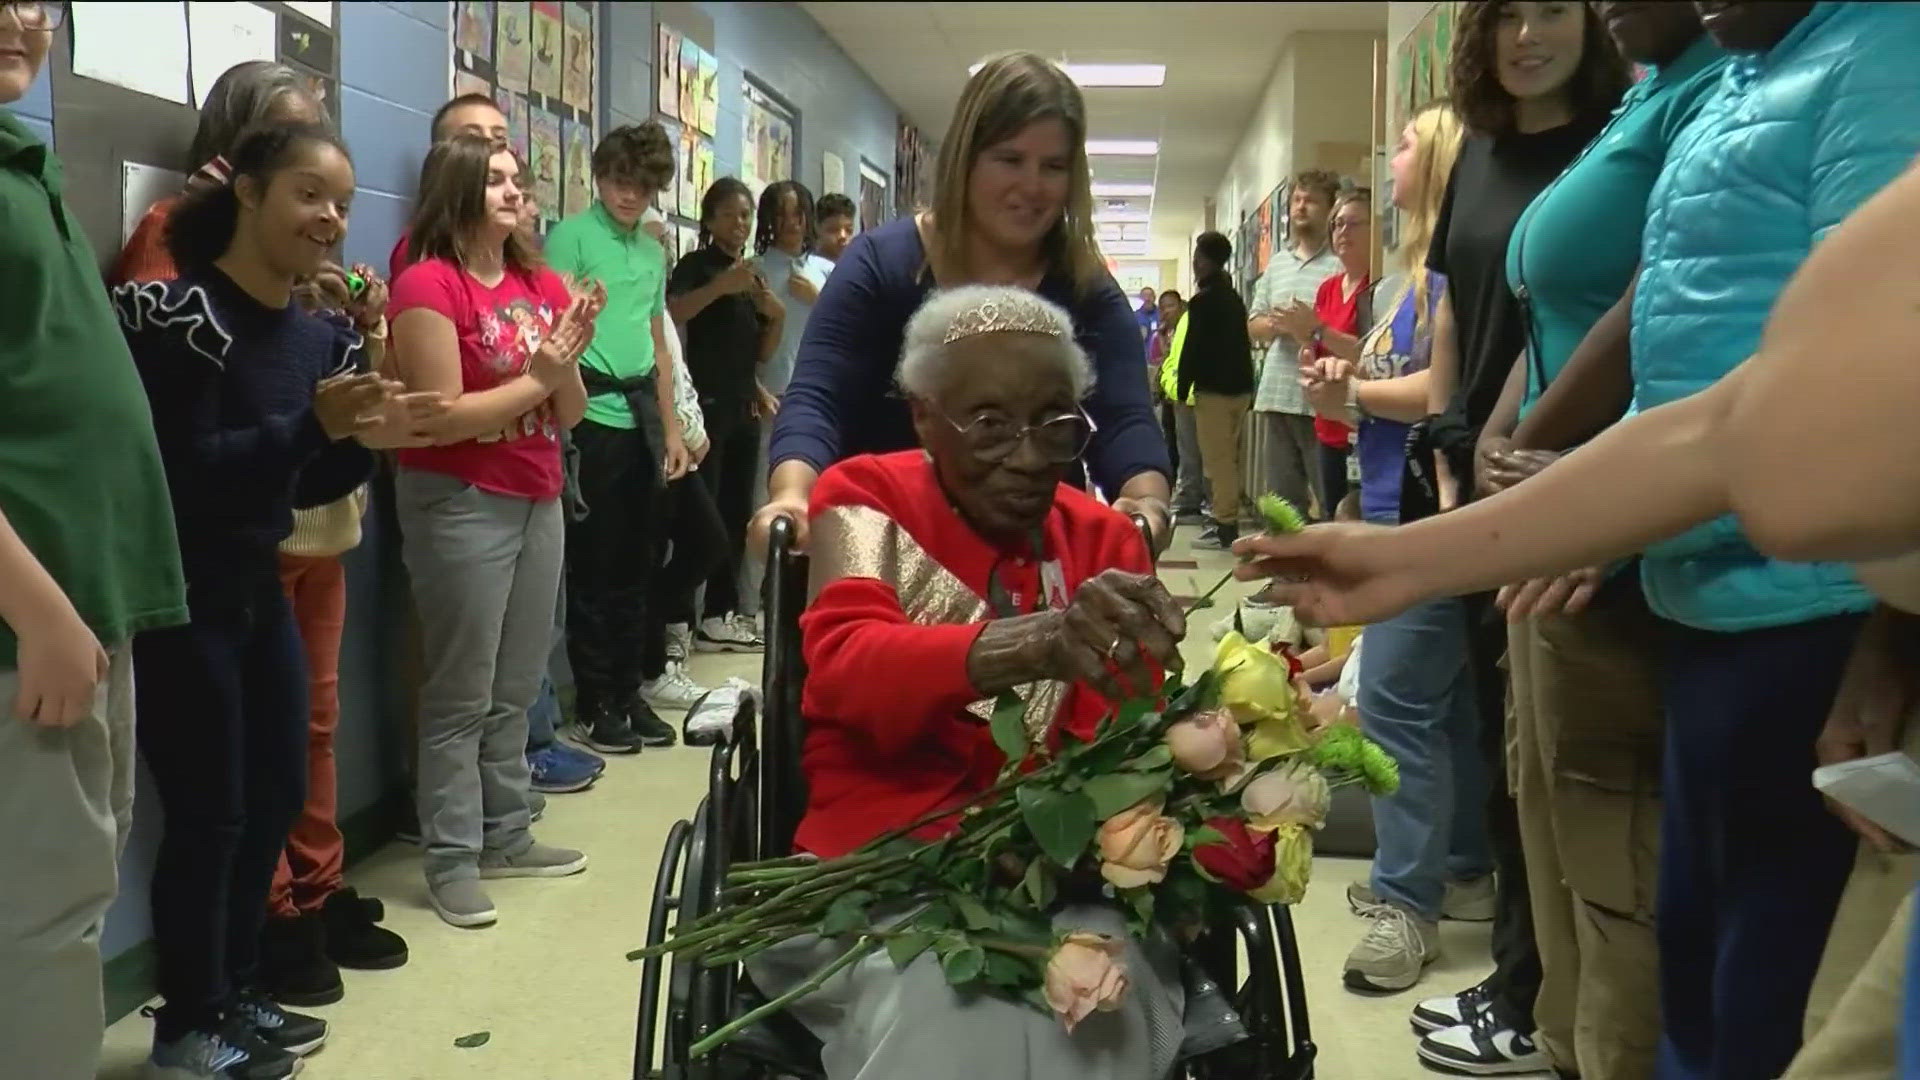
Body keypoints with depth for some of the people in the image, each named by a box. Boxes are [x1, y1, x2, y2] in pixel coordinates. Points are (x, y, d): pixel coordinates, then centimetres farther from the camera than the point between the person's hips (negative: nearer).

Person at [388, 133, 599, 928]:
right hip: (460, 503, -7)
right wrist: (536, 376, -13)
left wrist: (571, 360, -9)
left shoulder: (542, 286, 9)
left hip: (538, 500, 7)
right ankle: (452, 859, 9)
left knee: (517, 686, 14)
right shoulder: (428, 284, -11)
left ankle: (506, 836, 26)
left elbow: (570, 417, 9)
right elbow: (441, 418, -16)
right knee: (461, 692, 0)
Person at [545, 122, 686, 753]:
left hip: (643, 419, 6)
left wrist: (671, 429, 19)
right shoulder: (570, 236, -2)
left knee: (636, 562, 11)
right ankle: (593, 702, 10)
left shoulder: (654, 251, 18)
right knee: (594, 564, 0)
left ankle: (628, 691, 21)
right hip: (593, 416, -6)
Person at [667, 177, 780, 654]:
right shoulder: (696, 265, -3)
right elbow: (669, 314, -23)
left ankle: (721, 615, 14)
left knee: (735, 513, 8)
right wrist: (720, 287, -32)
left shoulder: (753, 274, 17)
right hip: (705, 404, -7)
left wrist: (777, 315, -2)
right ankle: (673, 621, -12)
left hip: (744, 406, 7)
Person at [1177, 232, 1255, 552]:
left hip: (1214, 389, -8)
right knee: (1229, 459, 15)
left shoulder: (1203, 300, -11)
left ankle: (1225, 528, -7)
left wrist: (1182, 388, -7)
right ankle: (1229, 522, 19)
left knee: (1217, 461, -6)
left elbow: (1192, 347, -14)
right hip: (1240, 385, 9)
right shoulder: (1234, 298, 14)